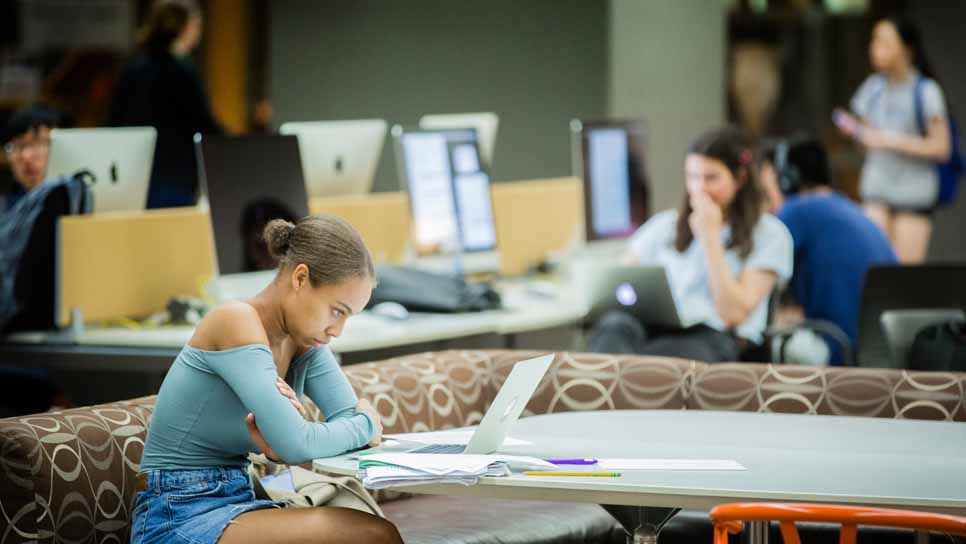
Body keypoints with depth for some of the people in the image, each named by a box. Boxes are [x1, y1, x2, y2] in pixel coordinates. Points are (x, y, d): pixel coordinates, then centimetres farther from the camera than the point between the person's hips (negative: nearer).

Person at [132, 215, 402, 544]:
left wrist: (284, 440, -18)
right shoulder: (237, 323, -17)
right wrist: (364, 426, -5)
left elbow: (357, 418, 1)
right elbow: (297, 445, -24)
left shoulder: (302, 341, 9)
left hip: (235, 504, 8)